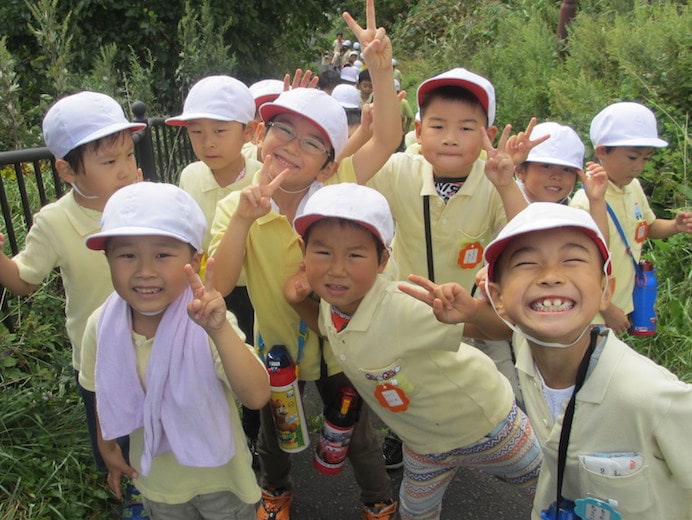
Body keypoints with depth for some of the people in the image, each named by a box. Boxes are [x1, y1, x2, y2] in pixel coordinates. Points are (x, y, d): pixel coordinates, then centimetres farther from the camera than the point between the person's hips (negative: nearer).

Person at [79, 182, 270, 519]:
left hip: (219, 478, -3)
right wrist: (107, 447, 14)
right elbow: (104, 393, 1)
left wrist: (219, 329, -54)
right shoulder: (101, 326, -19)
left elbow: (256, 397, -41)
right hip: (155, 480, 3)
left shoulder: (208, 324, -30)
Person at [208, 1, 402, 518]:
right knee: (274, 431, 26)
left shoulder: (336, 190, -16)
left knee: (356, 431, 19)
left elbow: (386, 139, -25)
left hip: (339, 343, 0)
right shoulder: (235, 206, -17)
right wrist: (243, 219, -39)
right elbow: (218, 286, -28)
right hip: (276, 345, 1)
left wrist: (381, 68, -36)